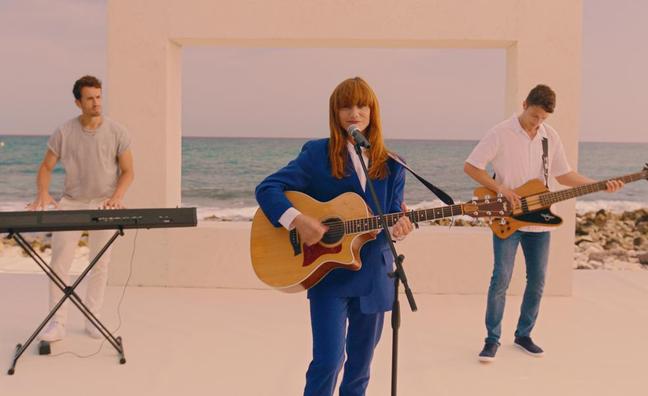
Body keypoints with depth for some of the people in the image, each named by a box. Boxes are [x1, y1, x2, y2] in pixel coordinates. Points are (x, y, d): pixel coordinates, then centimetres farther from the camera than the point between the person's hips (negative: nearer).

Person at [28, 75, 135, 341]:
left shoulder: (117, 132, -5)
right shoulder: (64, 133, -4)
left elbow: (127, 172, -1)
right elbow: (46, 167, 2)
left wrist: (116, 197, -18)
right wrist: (43, 193, -17)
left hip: (104, 204, 0)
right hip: (71, 202, 0)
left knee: (100, 264, 6)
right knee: (59, 263, -5)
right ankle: (57, 322, 3)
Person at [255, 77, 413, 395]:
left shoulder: (391, 165, 5)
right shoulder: (317, 154, -5)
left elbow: (394, 214, 4)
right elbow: (267, 188, -10)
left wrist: (397, 227, -20)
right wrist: (297, 220, -26)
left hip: (374, 278, 4)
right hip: (329, 276, -3)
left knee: (360, 366, 13)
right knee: (328, 361, -10)